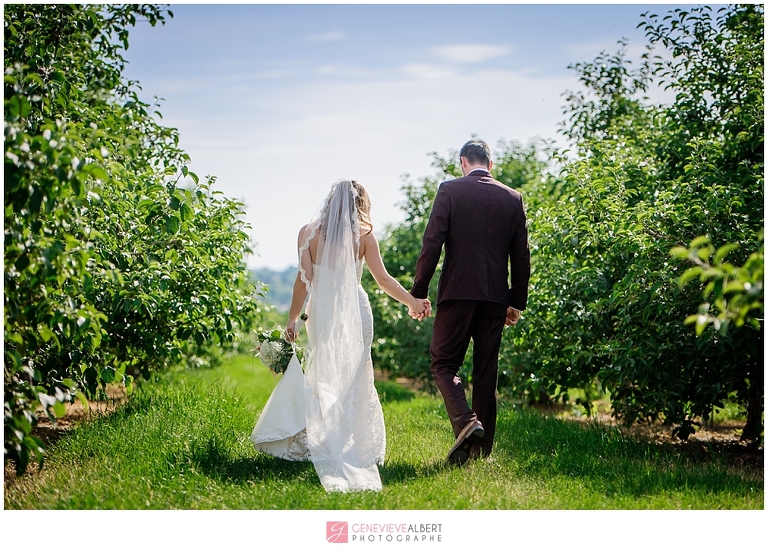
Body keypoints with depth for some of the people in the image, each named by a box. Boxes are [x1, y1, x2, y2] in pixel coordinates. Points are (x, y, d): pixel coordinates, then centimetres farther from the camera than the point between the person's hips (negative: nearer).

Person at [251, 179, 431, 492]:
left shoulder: (309, 233, 2)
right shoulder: (364, 235, 1)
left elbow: (304, 279, -3)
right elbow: (383, 279, -2)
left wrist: (293, 318, 2)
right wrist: (411, 302, 8)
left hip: (322, 312, 0)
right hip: (356, 311, 0)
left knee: (321, 375, 9)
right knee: (356, 379, 7)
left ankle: (320, 441, 3)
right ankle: (357, 446, 8)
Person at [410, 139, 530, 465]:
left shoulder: (450, 191, -2)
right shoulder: (512, 199, 8)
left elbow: (432, 244, -8)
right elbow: (521, 256, 9)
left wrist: (419, 292, -3)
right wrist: (517, 302, 17)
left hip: (457, 292, -4)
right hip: (496, 297, 4)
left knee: (443, 364, 5)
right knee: (486, 371, 10)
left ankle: (466, 422, -18)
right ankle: (481, 448, 13)